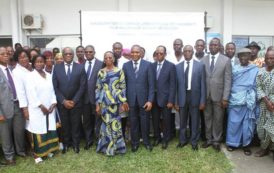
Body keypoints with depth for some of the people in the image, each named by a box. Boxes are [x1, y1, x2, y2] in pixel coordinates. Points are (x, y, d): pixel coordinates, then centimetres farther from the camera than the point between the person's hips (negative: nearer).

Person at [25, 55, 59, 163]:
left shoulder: (48, 75, 10)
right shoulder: (30, 76, -6)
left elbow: (52, 91, 9)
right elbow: (31, 94, -13)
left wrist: (53, 104, -4)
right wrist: (41, 106, -14)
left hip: (49, 108, 5)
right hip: (37, 109, -5)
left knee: (50, 130, 8)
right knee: (38, 131, -1)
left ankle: (48, 150, 24)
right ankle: (37, 154, 12)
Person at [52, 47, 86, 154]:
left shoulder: (80, 67, -3)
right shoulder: (56, 68, 0)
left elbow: (82, 86, -5)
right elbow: (55, 87, -2)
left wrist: (74, 101, -11)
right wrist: (63, 101, -10)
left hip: (76, 102, -1)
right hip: (62, 103, 1)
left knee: (76, 124, 10)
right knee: (64, 125, 11)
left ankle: (75, 144, 27)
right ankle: (66, 143, 29)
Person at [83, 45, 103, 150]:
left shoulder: (101, 64, -5)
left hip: (96, 97, -4)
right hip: (85, 97, 4)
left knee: (97, 120, 8)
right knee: (86, 121, 14)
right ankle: (89, 140, 30)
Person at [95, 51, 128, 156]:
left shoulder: (119, 71, 1)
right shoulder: (101, 72, 5)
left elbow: (123, 87, 0)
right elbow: (98, 89, 4)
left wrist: (124, 102, -3)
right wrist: (98, 104, 0)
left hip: (115, 101, -1)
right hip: (104, 102, 1)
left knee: (114, 123, 3)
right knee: (106, 123, 5)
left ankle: (115, 146, 20)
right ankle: (107, 146, 22)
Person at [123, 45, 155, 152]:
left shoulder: (147, 65, -2)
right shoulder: (126, 65, 4)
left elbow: (151, 84, -4)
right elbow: (123, 83, 4)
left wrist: (150, 100, -9)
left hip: (144, 99, -1)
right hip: (131, 99, 1)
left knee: (145, 121, 10)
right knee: (133, 122, 10)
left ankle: (146, 141, 28)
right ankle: (135, 142, 26)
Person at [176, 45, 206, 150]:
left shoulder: (200, 66, -2)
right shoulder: (178, 67, 2)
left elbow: (203, 84, -2)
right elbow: (176, 85, 2)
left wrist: (202, 101, -6)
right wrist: (175, 101, -1)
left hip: (195, 96, -1)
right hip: (182, 97, 1)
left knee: (195, 121, 11)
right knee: (182, 121, 13)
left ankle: (194, 141, 27)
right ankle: (182, 140, 31)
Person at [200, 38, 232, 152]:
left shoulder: (226, 60, -3)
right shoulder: (203, 60, 4)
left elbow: (228, 80, -5)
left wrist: (225, 98, -10)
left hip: (218, 95, -2)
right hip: (205, 95, 2)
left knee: (218, 119, 8)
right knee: (207, 118, 12)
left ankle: (216, 141, 23)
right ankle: (209, 139, 27)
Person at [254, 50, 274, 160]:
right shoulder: (260, 72, 5)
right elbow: (258, 88, 1)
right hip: (264, 103, 2)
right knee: (262, 126, 7)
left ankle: (265, 147, 15)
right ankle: (265, 148, 24)